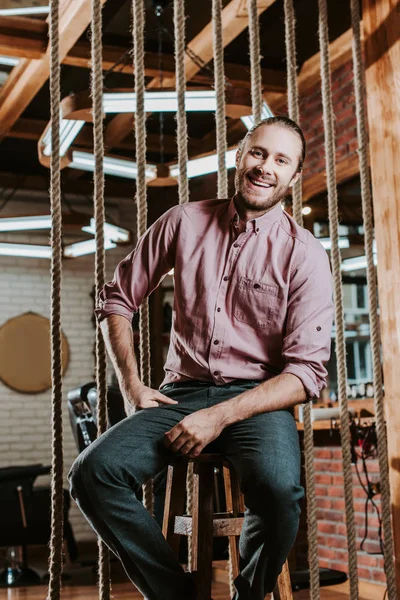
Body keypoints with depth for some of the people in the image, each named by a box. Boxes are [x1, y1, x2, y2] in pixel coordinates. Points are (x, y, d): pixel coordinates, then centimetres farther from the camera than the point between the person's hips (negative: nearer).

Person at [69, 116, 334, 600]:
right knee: (92, 473, -24)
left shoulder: (305, 255, -1)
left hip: (257, 400, -2)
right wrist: (131, 387, 3)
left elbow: (307, 371, -7)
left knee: (279, 488, -35)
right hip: (181, 393, 3)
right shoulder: (184, 223, 6)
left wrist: (220, 417, -17)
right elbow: (117, 300, 14)